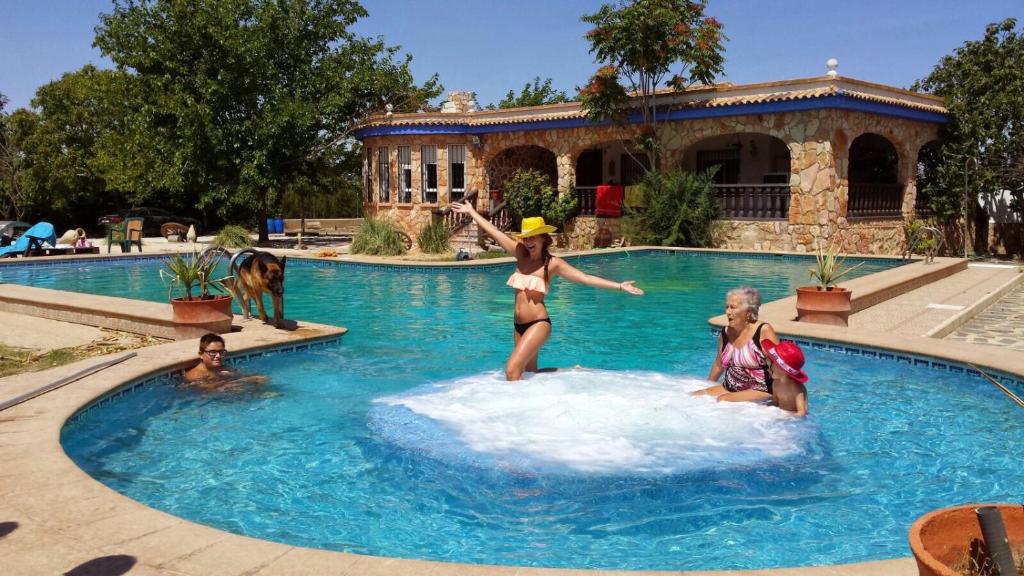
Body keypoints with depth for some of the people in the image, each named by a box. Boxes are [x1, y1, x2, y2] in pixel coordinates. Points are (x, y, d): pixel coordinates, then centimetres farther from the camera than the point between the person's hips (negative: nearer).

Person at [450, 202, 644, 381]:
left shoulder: (553, 263, -8)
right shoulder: (520, 254, 4)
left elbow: (585, 278, -12)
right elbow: (493, 232, 11)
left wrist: (620, 286, -19)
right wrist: (472, 212, 18)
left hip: (538, 324, -6)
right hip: (519, 325, 6)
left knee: (511, 370, -17)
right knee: (528, 372, 17)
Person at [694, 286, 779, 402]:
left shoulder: (763, 331, -13)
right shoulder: (725, 333, 5)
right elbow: (718, 365, 20)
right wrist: (707, 387, 26)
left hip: (760, 391, -6)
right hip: (729, 389, 6)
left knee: (723, 400, -28)